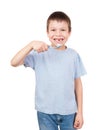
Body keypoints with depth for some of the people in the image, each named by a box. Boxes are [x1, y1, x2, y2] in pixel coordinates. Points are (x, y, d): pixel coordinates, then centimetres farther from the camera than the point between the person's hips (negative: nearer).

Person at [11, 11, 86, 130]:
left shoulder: (74, 55, -3)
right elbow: (14, 62, -16)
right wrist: (31, 45, -27)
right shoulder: (40, 53, -7)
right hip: (45, 112, -1)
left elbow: (78, 84, 2)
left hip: (69, 112, 1)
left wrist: (80, 112, 4)